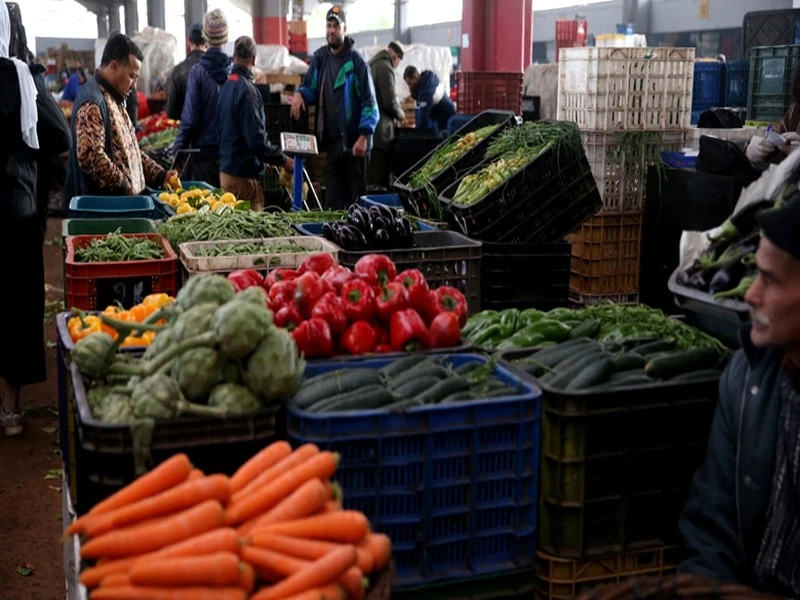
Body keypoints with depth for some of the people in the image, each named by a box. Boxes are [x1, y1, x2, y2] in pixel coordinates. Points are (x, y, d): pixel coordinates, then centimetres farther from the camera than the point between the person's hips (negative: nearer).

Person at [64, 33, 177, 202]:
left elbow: (129, 151, 23)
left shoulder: (114, 99, 18)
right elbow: (90, 156, -25)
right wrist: (125, 186, -19)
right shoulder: (92, 103, -15)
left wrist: (160, 176, 12)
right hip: (99, 204, -10)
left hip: (118, 200, 10)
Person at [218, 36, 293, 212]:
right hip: (243, 175, -9)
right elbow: (256, 139, -23)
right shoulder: (247, 89, -18)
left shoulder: (227, 85, 10)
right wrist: (282, 160, -12)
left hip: (226, 170, 9)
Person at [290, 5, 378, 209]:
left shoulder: (356, 62, -9)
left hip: (354, 142, -5)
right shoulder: (319, 58, 8)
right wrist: (299, 93, -6)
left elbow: (369, 102, -10)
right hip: (332, 140, 5)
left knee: (356, 195, 3)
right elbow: (310, 88, 18)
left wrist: (364, 136, -18)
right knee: (333, 198, 8)